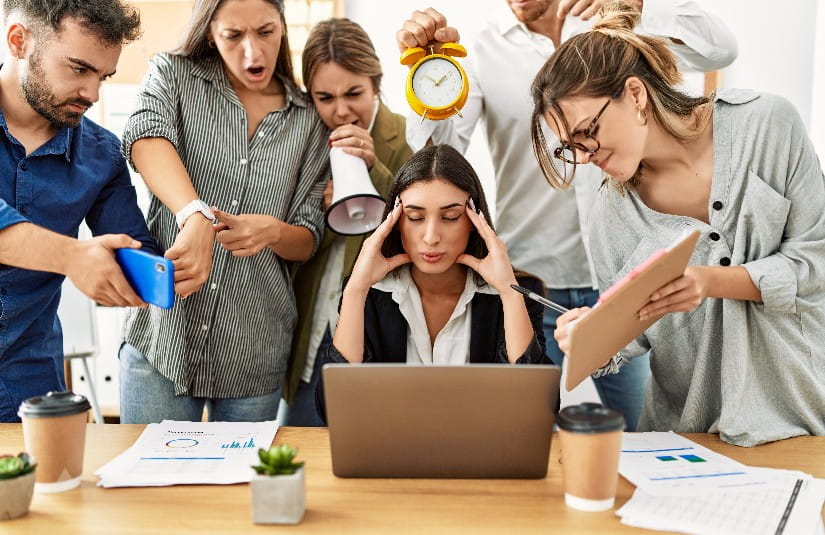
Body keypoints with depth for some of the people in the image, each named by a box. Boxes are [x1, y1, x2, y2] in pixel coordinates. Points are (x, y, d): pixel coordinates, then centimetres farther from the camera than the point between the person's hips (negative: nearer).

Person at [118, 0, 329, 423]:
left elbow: (308, 242, 7)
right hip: (161, 337, -1)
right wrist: (196, 215, -40)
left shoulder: (308, 120, 7)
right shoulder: (173, 75, 3)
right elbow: (146, 140, -21)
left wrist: (274, 231, -17)